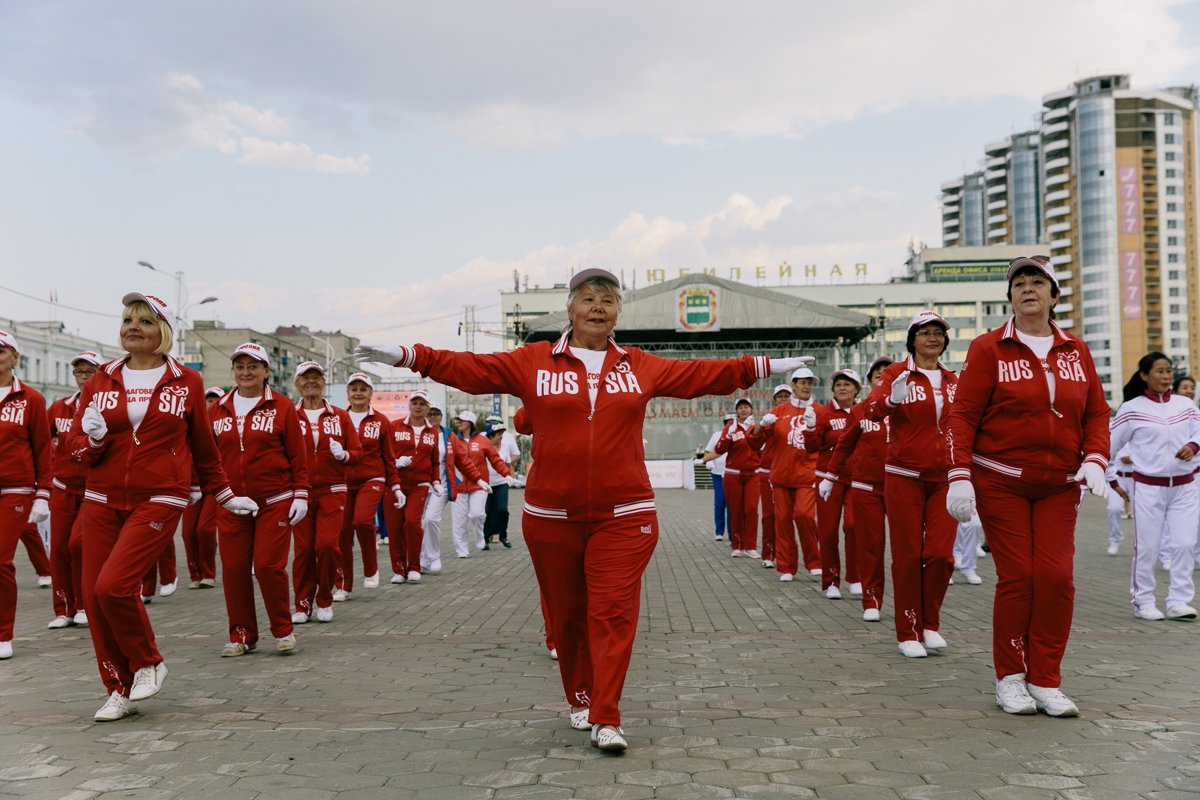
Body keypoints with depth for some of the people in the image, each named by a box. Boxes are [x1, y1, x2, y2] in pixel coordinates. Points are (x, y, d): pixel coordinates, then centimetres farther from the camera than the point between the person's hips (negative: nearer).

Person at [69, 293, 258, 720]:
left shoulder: (186, 382, 3)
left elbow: (203, 445, 13)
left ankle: (148, 663, 9)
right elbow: (78, 445, 10)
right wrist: (94, 439, -14)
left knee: (113, 585, -18)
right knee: (93, 595, 1)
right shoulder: (100, 381, 8)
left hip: (159, 501, -4)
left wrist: (224, 495, 20)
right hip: (102, 501, 4)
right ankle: (120, 690, 18)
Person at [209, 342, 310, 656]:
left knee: (268, 565, -7)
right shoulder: (218, 409, 9)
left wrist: (301, 495, -5)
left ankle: (283, 630, 13)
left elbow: (298, 455, -1)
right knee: (234, 568, 4)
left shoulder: (282, 406, 0)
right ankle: (241, 635, 18)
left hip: (274, 503, -3)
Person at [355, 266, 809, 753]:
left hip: (624, 515, 0)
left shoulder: (641, 366, 8)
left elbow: (702, 375, 10)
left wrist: (763, 368, 7)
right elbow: (472, 368, -2)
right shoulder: (533, 362, 3)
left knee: (613, 614, -7)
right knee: (567, 615, 10)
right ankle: (580, 701, 29)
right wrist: (408, 357, -10)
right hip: (551, 516, 1)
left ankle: (606, 720, -4)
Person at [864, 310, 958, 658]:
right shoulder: (897, 373, -3)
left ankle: (930, 623, 18)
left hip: (944, 479, 3)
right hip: (905, 478, -3)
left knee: (941, 554, -3)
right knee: (908, 555, 1)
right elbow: (872, 409, -19)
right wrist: (892, 399, -40)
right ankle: (908, 632, 12)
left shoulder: (952, 381, 10)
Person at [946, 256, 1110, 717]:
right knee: (1016, 577, -4)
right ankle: (1009, 679, 10)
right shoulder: (989, 349, -2)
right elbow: (962, 415, -6)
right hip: (1000, 483, -3)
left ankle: (1045, 682, 7)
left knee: (1057, 577, -4)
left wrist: (1094, 460, -6)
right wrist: (959, 476, -14)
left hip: (1060, 487, 3)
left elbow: (1096, 413, 11)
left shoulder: (1075, 351, 9)